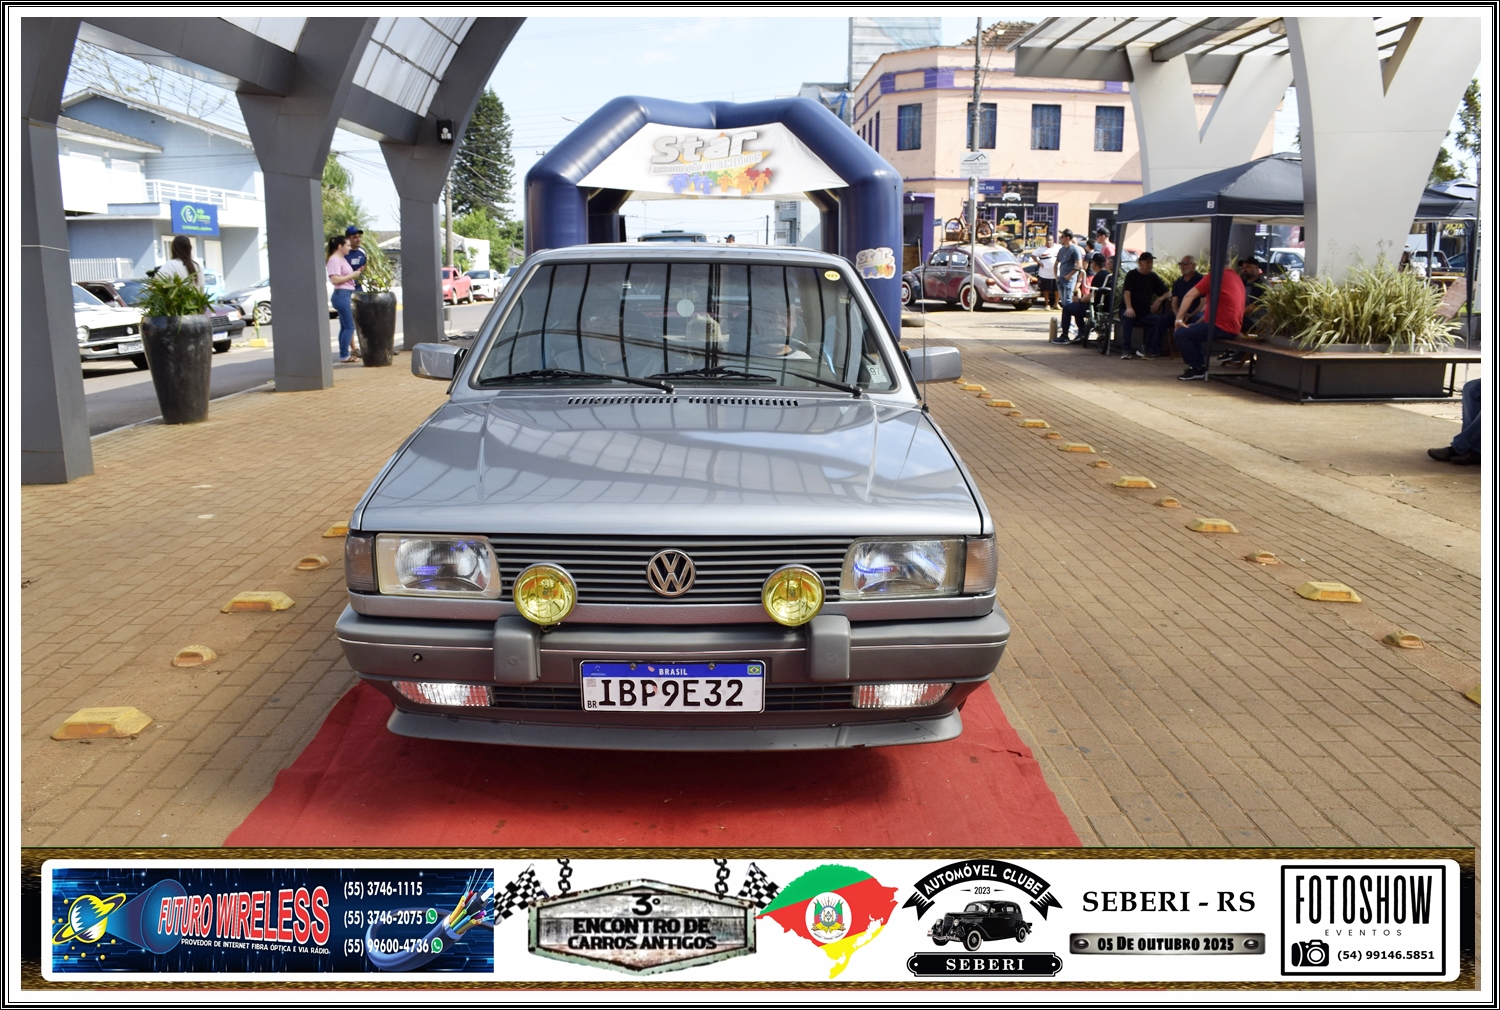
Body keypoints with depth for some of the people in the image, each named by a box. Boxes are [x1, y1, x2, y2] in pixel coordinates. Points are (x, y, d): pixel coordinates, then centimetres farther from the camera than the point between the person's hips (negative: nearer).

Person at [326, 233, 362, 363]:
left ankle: (343, 355, 14)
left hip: (346, 295, 10)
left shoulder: (342, 259, 18)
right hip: (341, 294, -10)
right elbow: (335, 279, -21)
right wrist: (352, 275, -15)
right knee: (349, 327, -9)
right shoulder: (334, 260, -12)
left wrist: (357, 272, 12)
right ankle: (344, 356, -7)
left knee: (344, 327, 11)